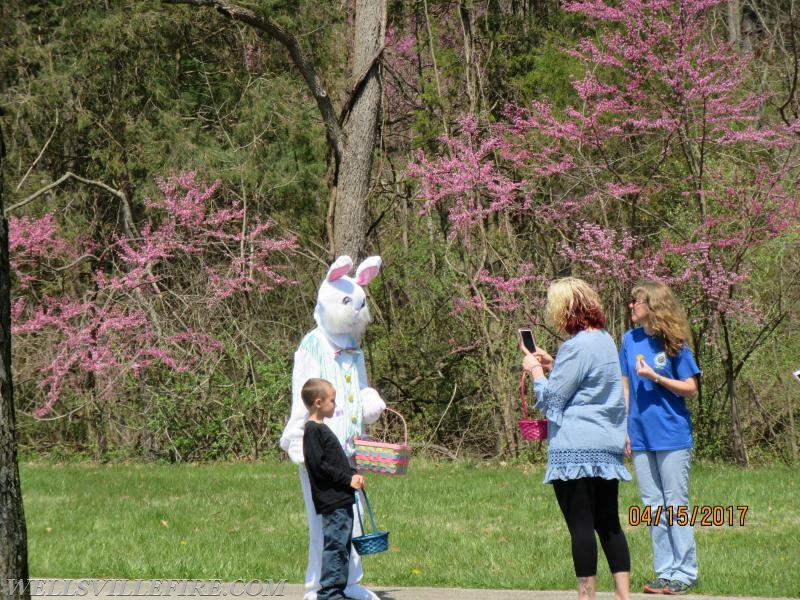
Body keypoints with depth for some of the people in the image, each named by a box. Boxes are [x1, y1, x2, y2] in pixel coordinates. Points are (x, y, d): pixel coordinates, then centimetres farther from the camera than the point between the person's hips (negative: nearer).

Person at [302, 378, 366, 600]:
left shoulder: (322, 429, 19)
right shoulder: (312, 431, -12)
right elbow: (319, 465, -19)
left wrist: (353, 474, 8)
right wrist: (348, 479, -16)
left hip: (342, 498, 10)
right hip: (331, 500, -10)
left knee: (343, 544, 13)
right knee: (335, 544, -11)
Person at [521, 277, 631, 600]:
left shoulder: (577, 347, -15)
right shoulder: (605, 340, 13)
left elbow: (550, 398, -10)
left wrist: (535, 369, 6)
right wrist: (553, 366, 18)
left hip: (575, 449, -9)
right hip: (609, 445, 9)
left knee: (581, 525, -4)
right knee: (609, 523, 11)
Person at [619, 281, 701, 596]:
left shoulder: (673, 344, -7)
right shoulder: (630, 340, 5)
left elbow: (690, 389, -6)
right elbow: (625, 387, 10)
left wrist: (655, 377, -16)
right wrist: (624, 430, 7)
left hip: (672, 436, -5)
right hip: (641, 437, 5)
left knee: (676, 504, -1)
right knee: (653, 507, 8)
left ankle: (684, 573, 4)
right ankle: (665, 572, 14)